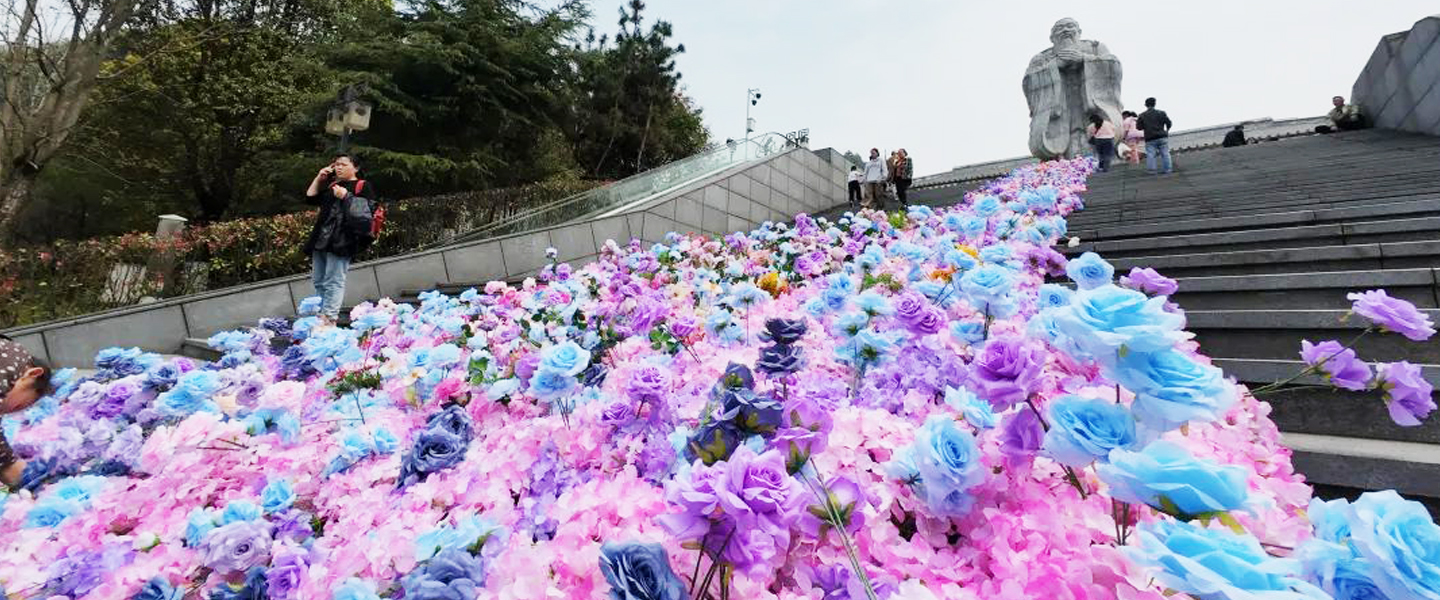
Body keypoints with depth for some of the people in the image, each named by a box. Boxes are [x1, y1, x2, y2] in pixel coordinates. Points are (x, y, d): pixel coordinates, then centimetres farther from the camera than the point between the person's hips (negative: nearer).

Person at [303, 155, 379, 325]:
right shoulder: (331, 186, 25)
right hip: (321, 239, 8)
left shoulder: (363, 186, 3)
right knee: (319, 282, 9)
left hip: (340, 241, -8)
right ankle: (320, 314, 14)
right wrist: (319, 178, 19)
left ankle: (329, 318, -16)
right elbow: (310, 198, 23)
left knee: (333, 282, -13)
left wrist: (345, 195, -12)